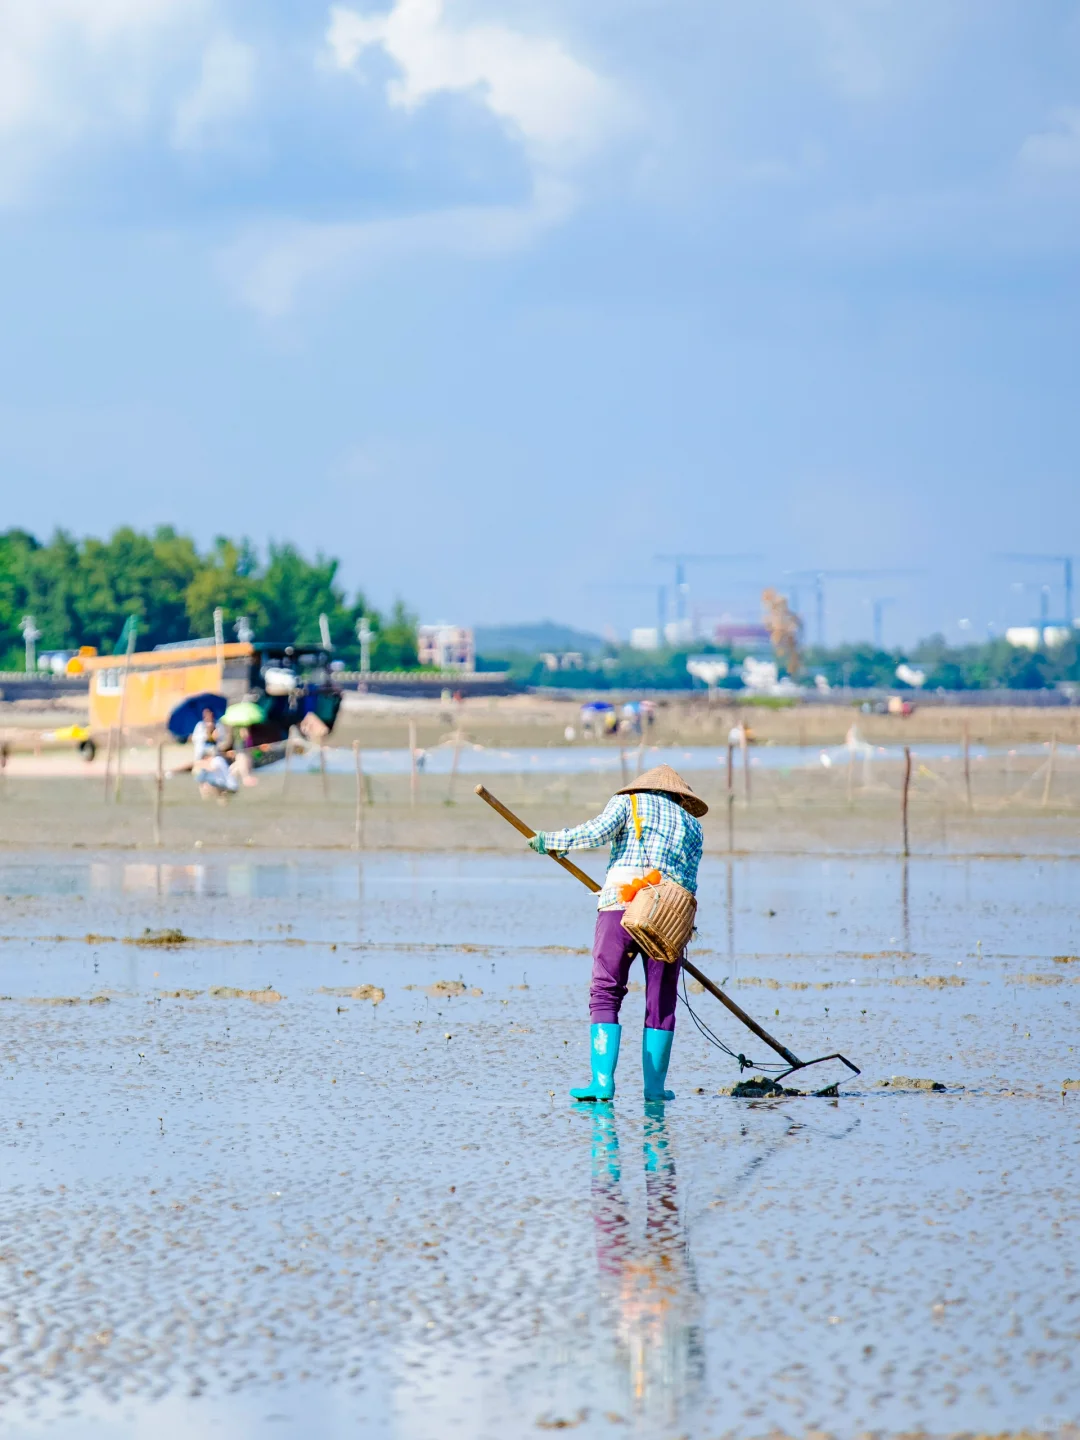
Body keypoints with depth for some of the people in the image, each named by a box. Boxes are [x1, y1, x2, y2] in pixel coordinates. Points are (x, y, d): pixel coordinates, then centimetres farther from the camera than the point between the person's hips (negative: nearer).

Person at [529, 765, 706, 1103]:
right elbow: (689, 883, 17)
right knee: (661, 1002, 9)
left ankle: (603, 1080, -12)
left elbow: (599, 831, -4)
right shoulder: (691, 825, 24)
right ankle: (655, 1086, 8)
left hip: (621, 903, -2)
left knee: (605, 994, -1)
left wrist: (553, 841, 6)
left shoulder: (627, 802, 17)